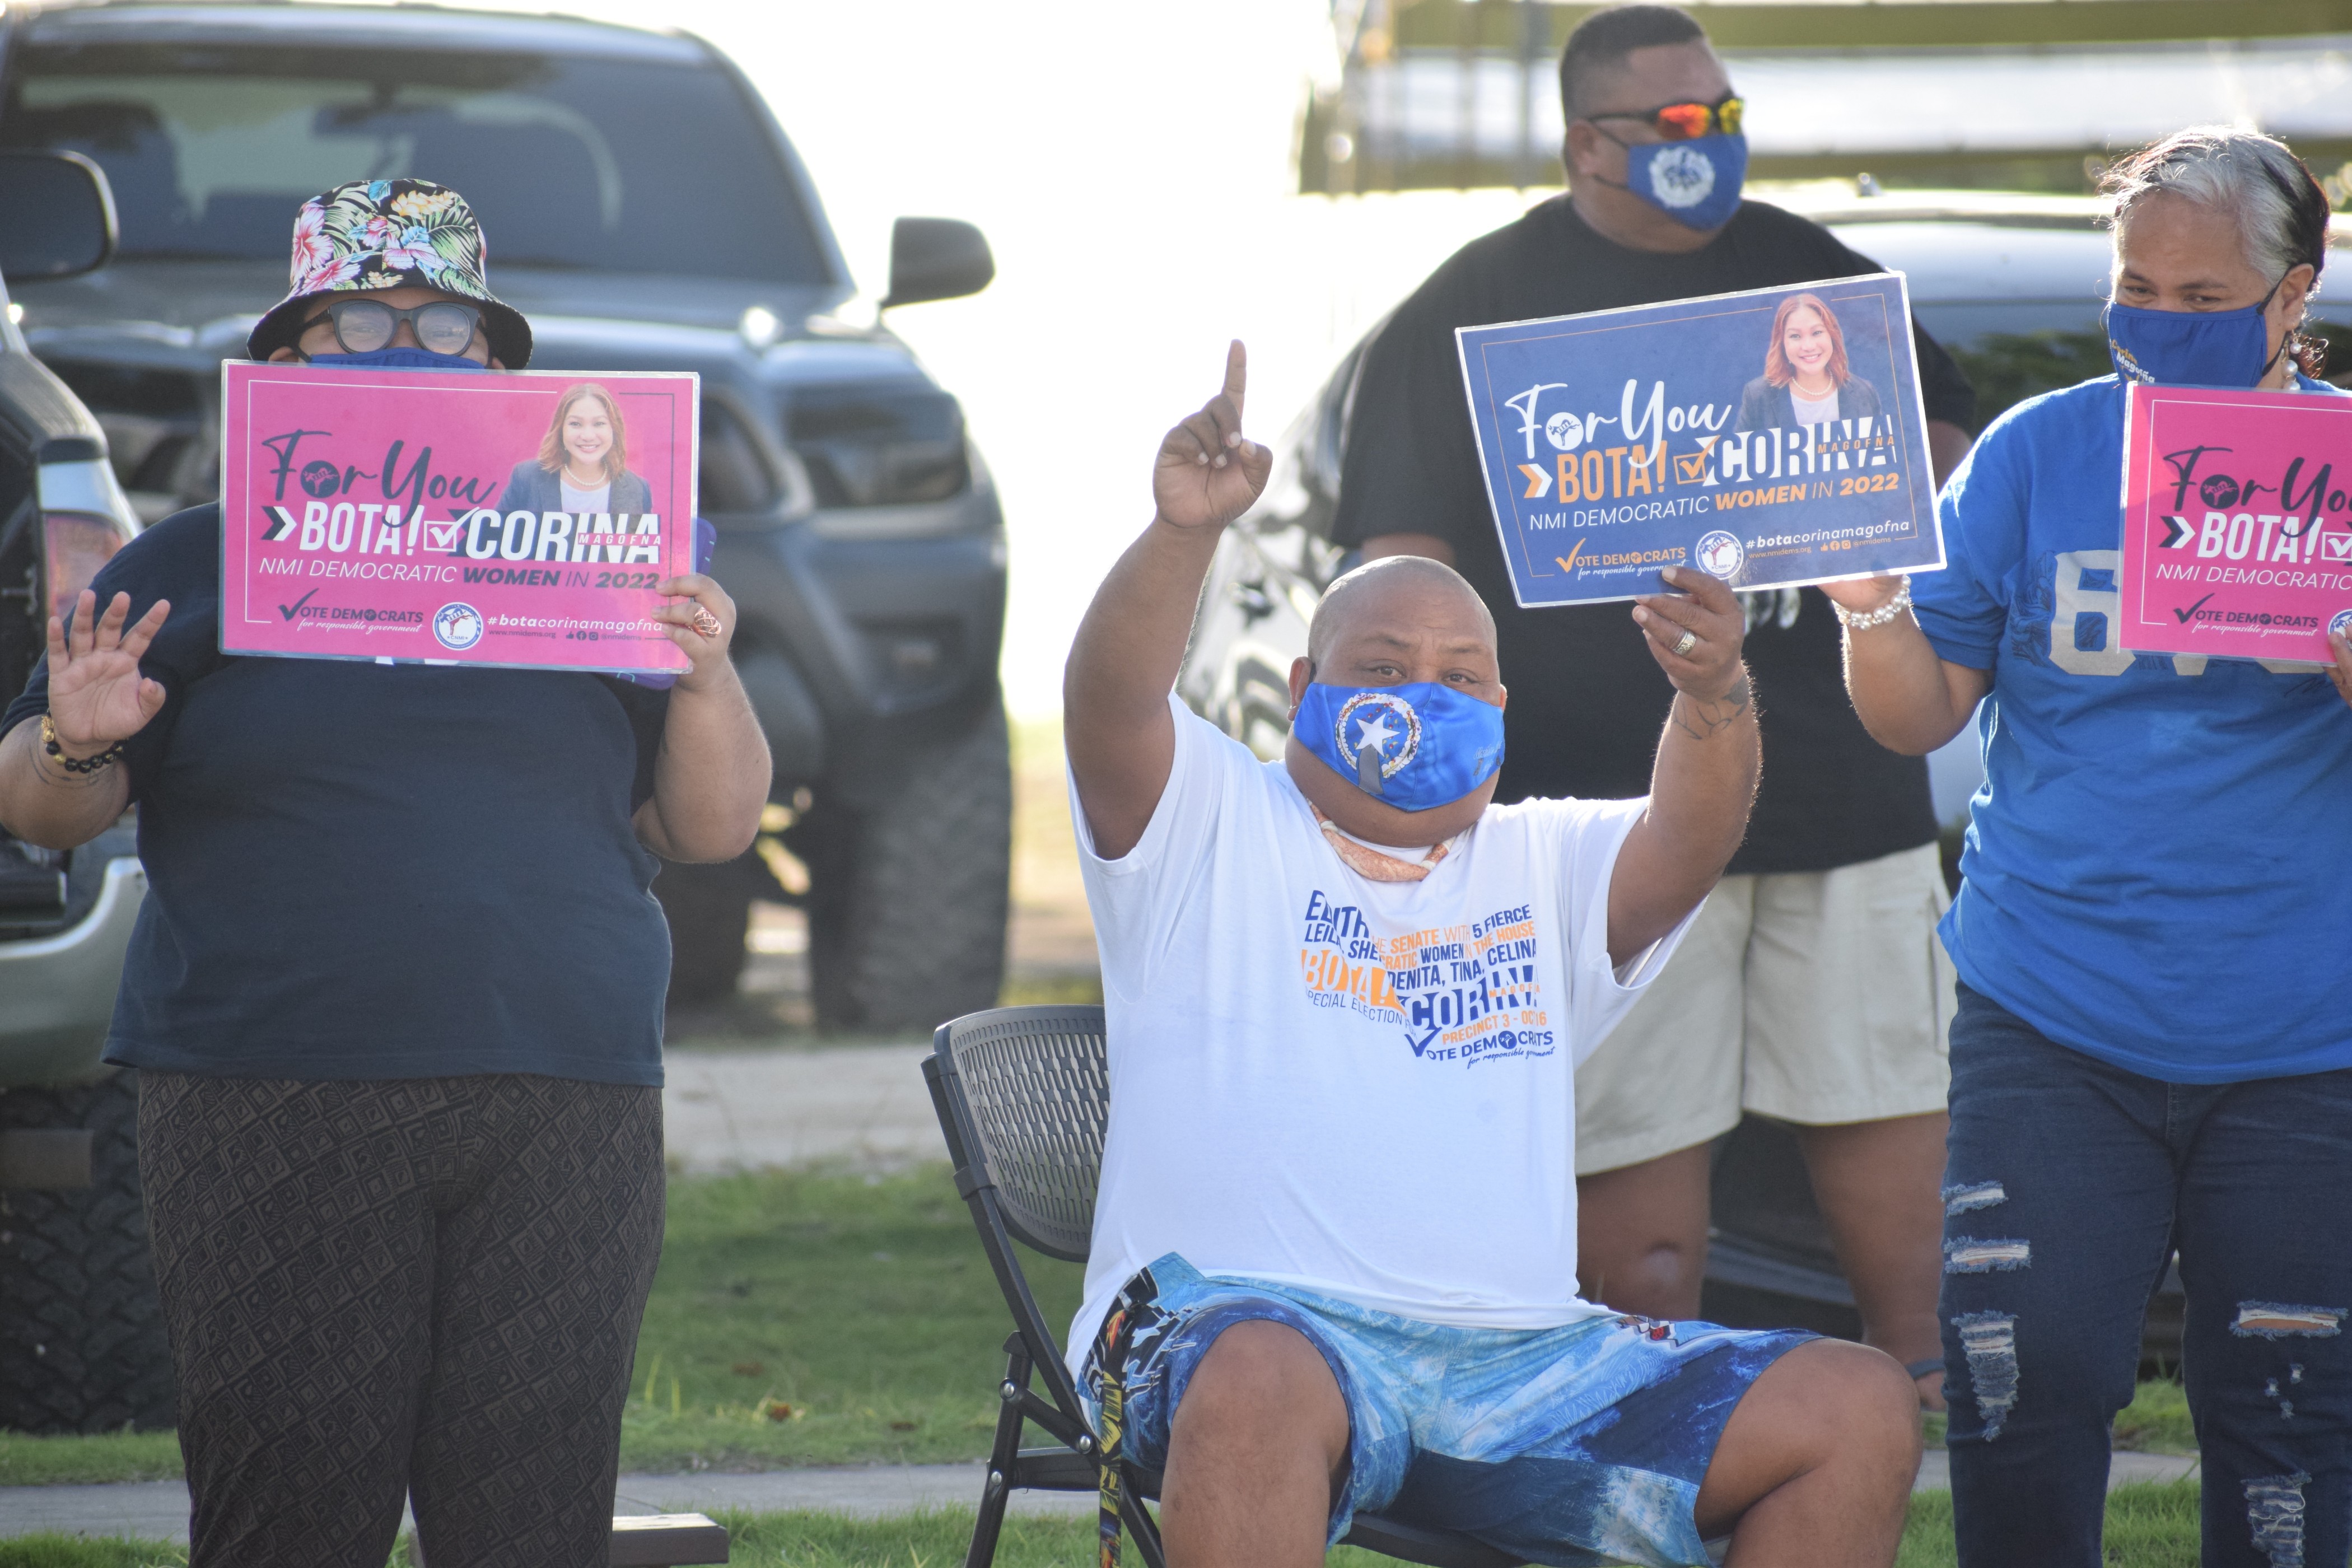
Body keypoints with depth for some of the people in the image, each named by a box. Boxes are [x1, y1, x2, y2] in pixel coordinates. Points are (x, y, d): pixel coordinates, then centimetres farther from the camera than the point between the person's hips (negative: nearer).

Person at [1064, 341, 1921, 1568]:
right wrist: (1185, 534, -29)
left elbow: (1684, 844, 1)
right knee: (1258, 1385, -41)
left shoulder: (1544, 867, 21)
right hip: (1247, 1317, -5)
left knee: (1860, 1414, -9)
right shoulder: (1210, 827, 11)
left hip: (1519, 1359, 5)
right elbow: (1112, 698, -9)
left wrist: (1712, 699, -21)